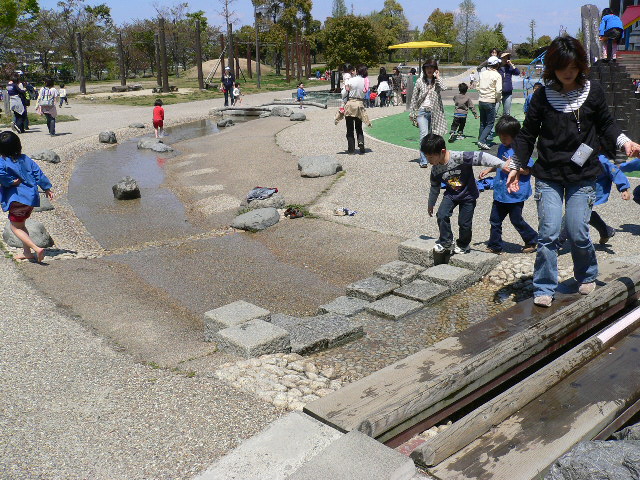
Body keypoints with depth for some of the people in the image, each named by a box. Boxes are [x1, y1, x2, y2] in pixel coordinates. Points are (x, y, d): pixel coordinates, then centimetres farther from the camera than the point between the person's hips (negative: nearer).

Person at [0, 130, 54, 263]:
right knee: (20, 224, 22)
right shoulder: (25, 159, 8)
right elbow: (38, 173, 9)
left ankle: (36, 249, -13)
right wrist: (47, 188, 16)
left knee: (15, 226, 3)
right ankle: (27, 251, 25)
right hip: (32, 197, 7)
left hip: (17, 199, -7)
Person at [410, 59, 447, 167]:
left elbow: (443, 88, -15)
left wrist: (437, 77, -6)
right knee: (424, 134, -15)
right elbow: (414, 98, 9)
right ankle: (423, 160, -16)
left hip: (434, 112, 2)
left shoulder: (437, 81, 9)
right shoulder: (420, 81, 6)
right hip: (422, 111, -2)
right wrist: (413, 114, 6)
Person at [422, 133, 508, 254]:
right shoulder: (435, 169, -12)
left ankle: (463, 245, 29)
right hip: (451, 194, 4)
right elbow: (434, 188, 7)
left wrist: (503, 165, -41)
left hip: (468, 194, -4)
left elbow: (482, 157, -34)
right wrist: (430, 204, 19)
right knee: (442, 215, -15)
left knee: (464, 223, 0)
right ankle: (446, 242, 5)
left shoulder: (459, 157, -31)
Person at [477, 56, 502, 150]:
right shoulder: (497, 75, -9)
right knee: (490, 123, 0)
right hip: (490, 102, -6)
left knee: (482, 123, 15)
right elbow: (498, 90, -16)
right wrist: (498, 99, 0)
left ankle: (481, 141, 17)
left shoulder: (482, 73, 7)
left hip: (481, 101, 6)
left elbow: (478, 86, 12)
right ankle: (482, 140, -13)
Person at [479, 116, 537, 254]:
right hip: (500, 192, 7)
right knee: (495, 220, 9)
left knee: (516, 220, 6)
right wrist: (488, 170, 12)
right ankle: (495, 246, 19)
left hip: (515, 194, -7)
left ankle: (532, 240, 29)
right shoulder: (502, 148, 8)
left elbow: (527, 170, -16)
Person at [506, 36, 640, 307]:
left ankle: (587, 277, 29)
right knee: (548, 233, -6)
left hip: (582, 175, 0)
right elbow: (527, 134, 6)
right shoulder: (543, 96, 0)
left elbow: (606, 125, 13)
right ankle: (544, 289, 9)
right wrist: (515, 166, 2)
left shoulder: (593, 92, 1)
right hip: (548, 175, 0)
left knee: (577, 233, -1)